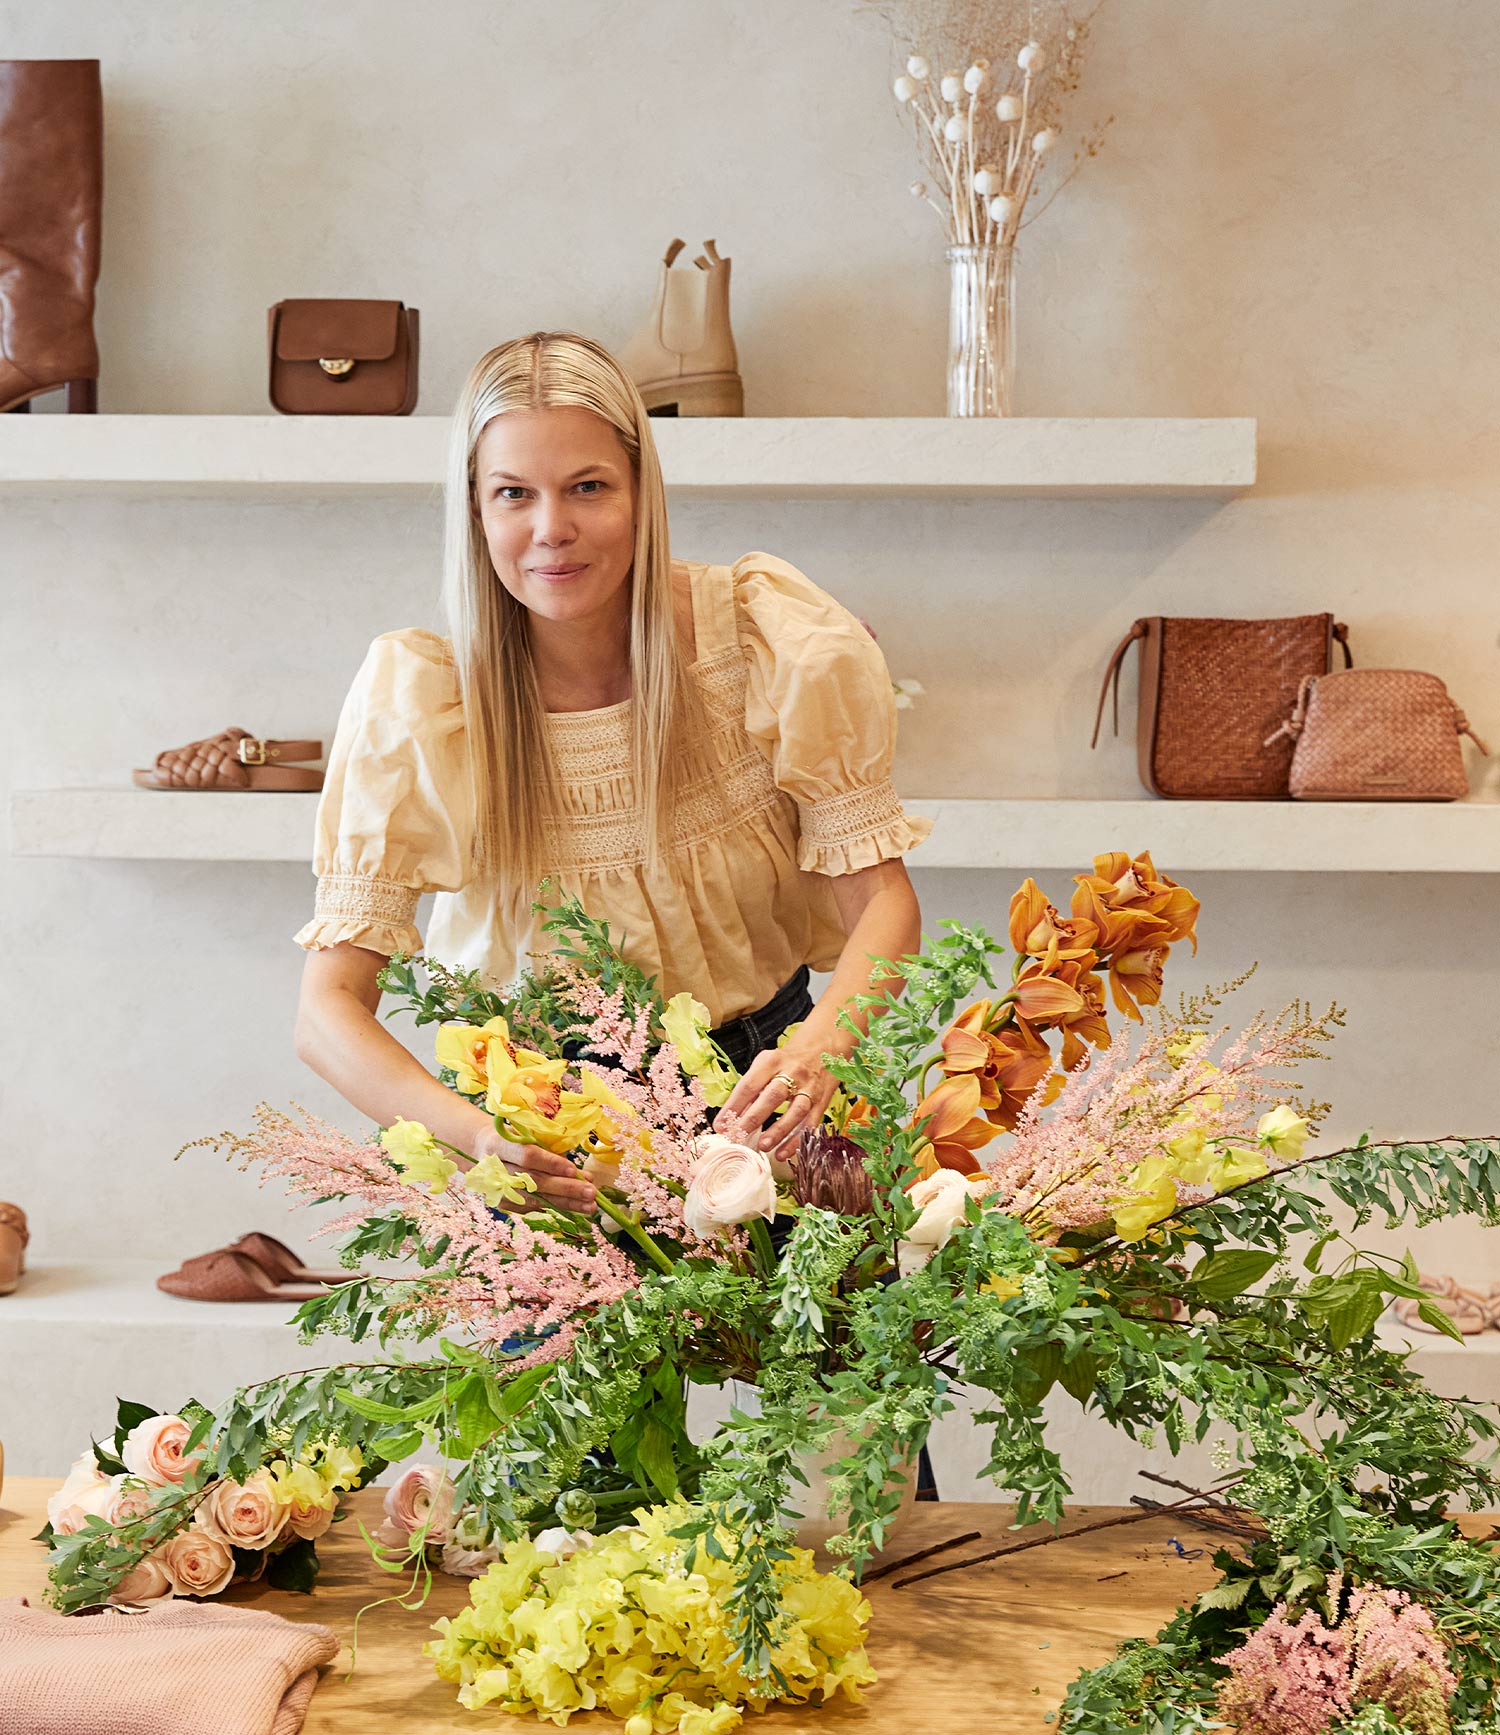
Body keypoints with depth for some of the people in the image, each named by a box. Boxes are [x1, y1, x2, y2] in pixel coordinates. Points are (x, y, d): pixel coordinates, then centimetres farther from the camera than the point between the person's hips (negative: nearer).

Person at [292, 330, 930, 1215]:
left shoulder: (773, 634, -17)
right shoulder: (417, 696, -19)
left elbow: (881, 897, -14)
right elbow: (330, 1006, -19)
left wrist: (816, 1050, -37)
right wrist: (475, 1132, -40)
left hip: (754, 1069, 1)